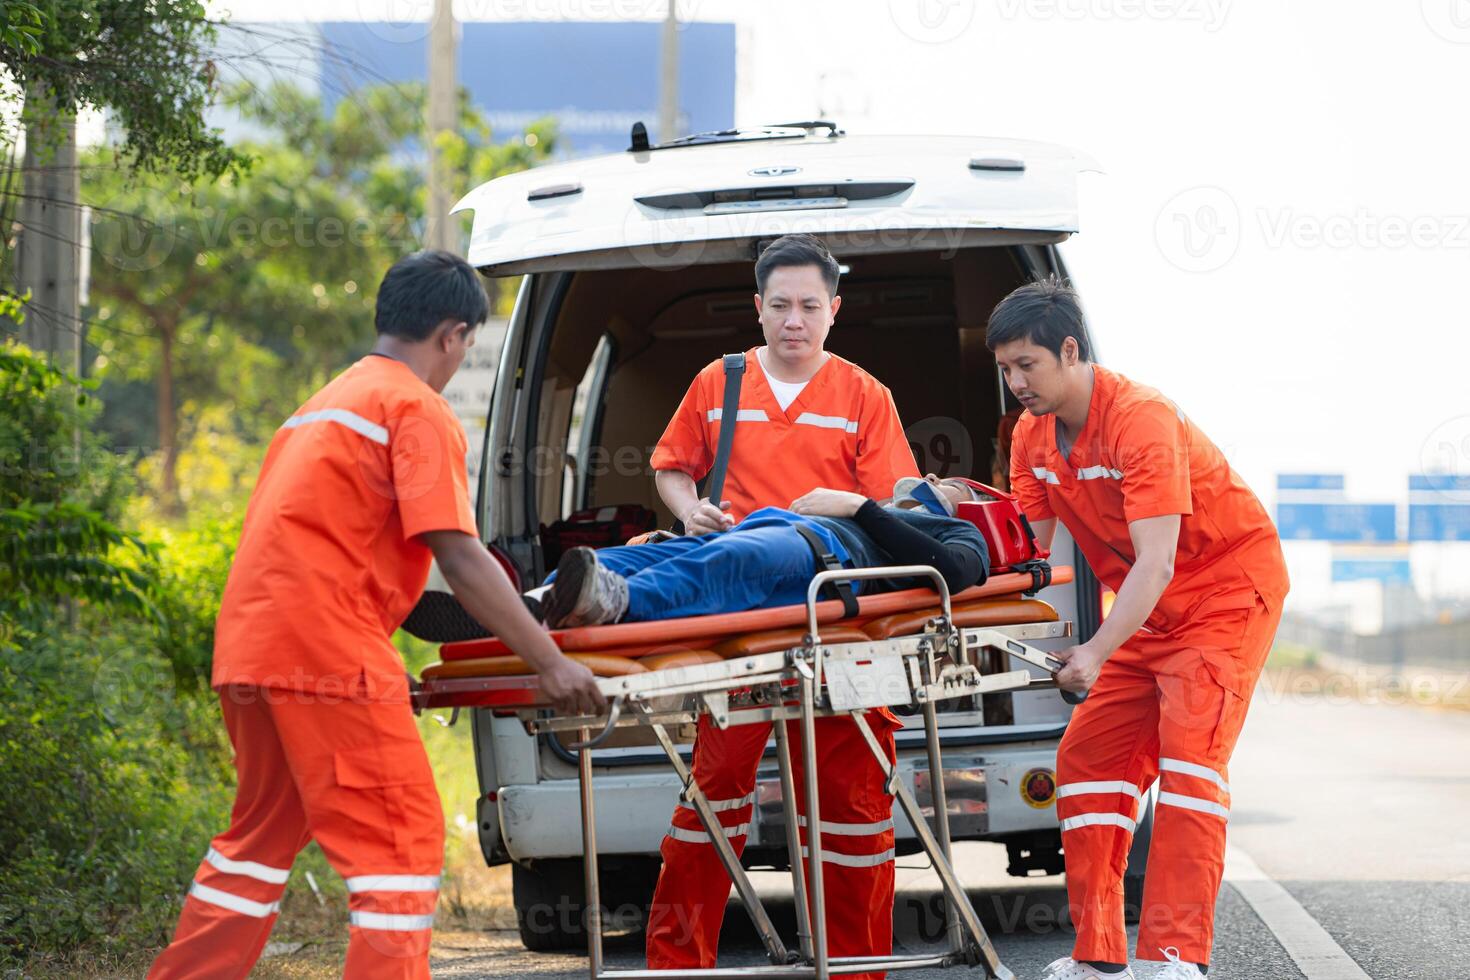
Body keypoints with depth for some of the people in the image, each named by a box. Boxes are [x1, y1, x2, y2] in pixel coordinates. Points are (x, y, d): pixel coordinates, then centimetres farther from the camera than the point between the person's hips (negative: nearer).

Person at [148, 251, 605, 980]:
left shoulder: (331, 399, 24)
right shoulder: (419, 409, -5)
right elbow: (459, 557, -13)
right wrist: (550, 664, -12)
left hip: (250, 641, 9)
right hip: (328, 647, -9)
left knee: (263, 835, 20)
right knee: (401, 841, -7)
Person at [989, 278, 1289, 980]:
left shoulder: (1141, 420, -27)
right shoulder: (1033, 435, -2)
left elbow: (1156, 562, -33)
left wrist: (1097, 654, -42)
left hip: (1228, 587, -8)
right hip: (1148, 609, 8)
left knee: (1188, 752, -21)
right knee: (1089, 757, 1)